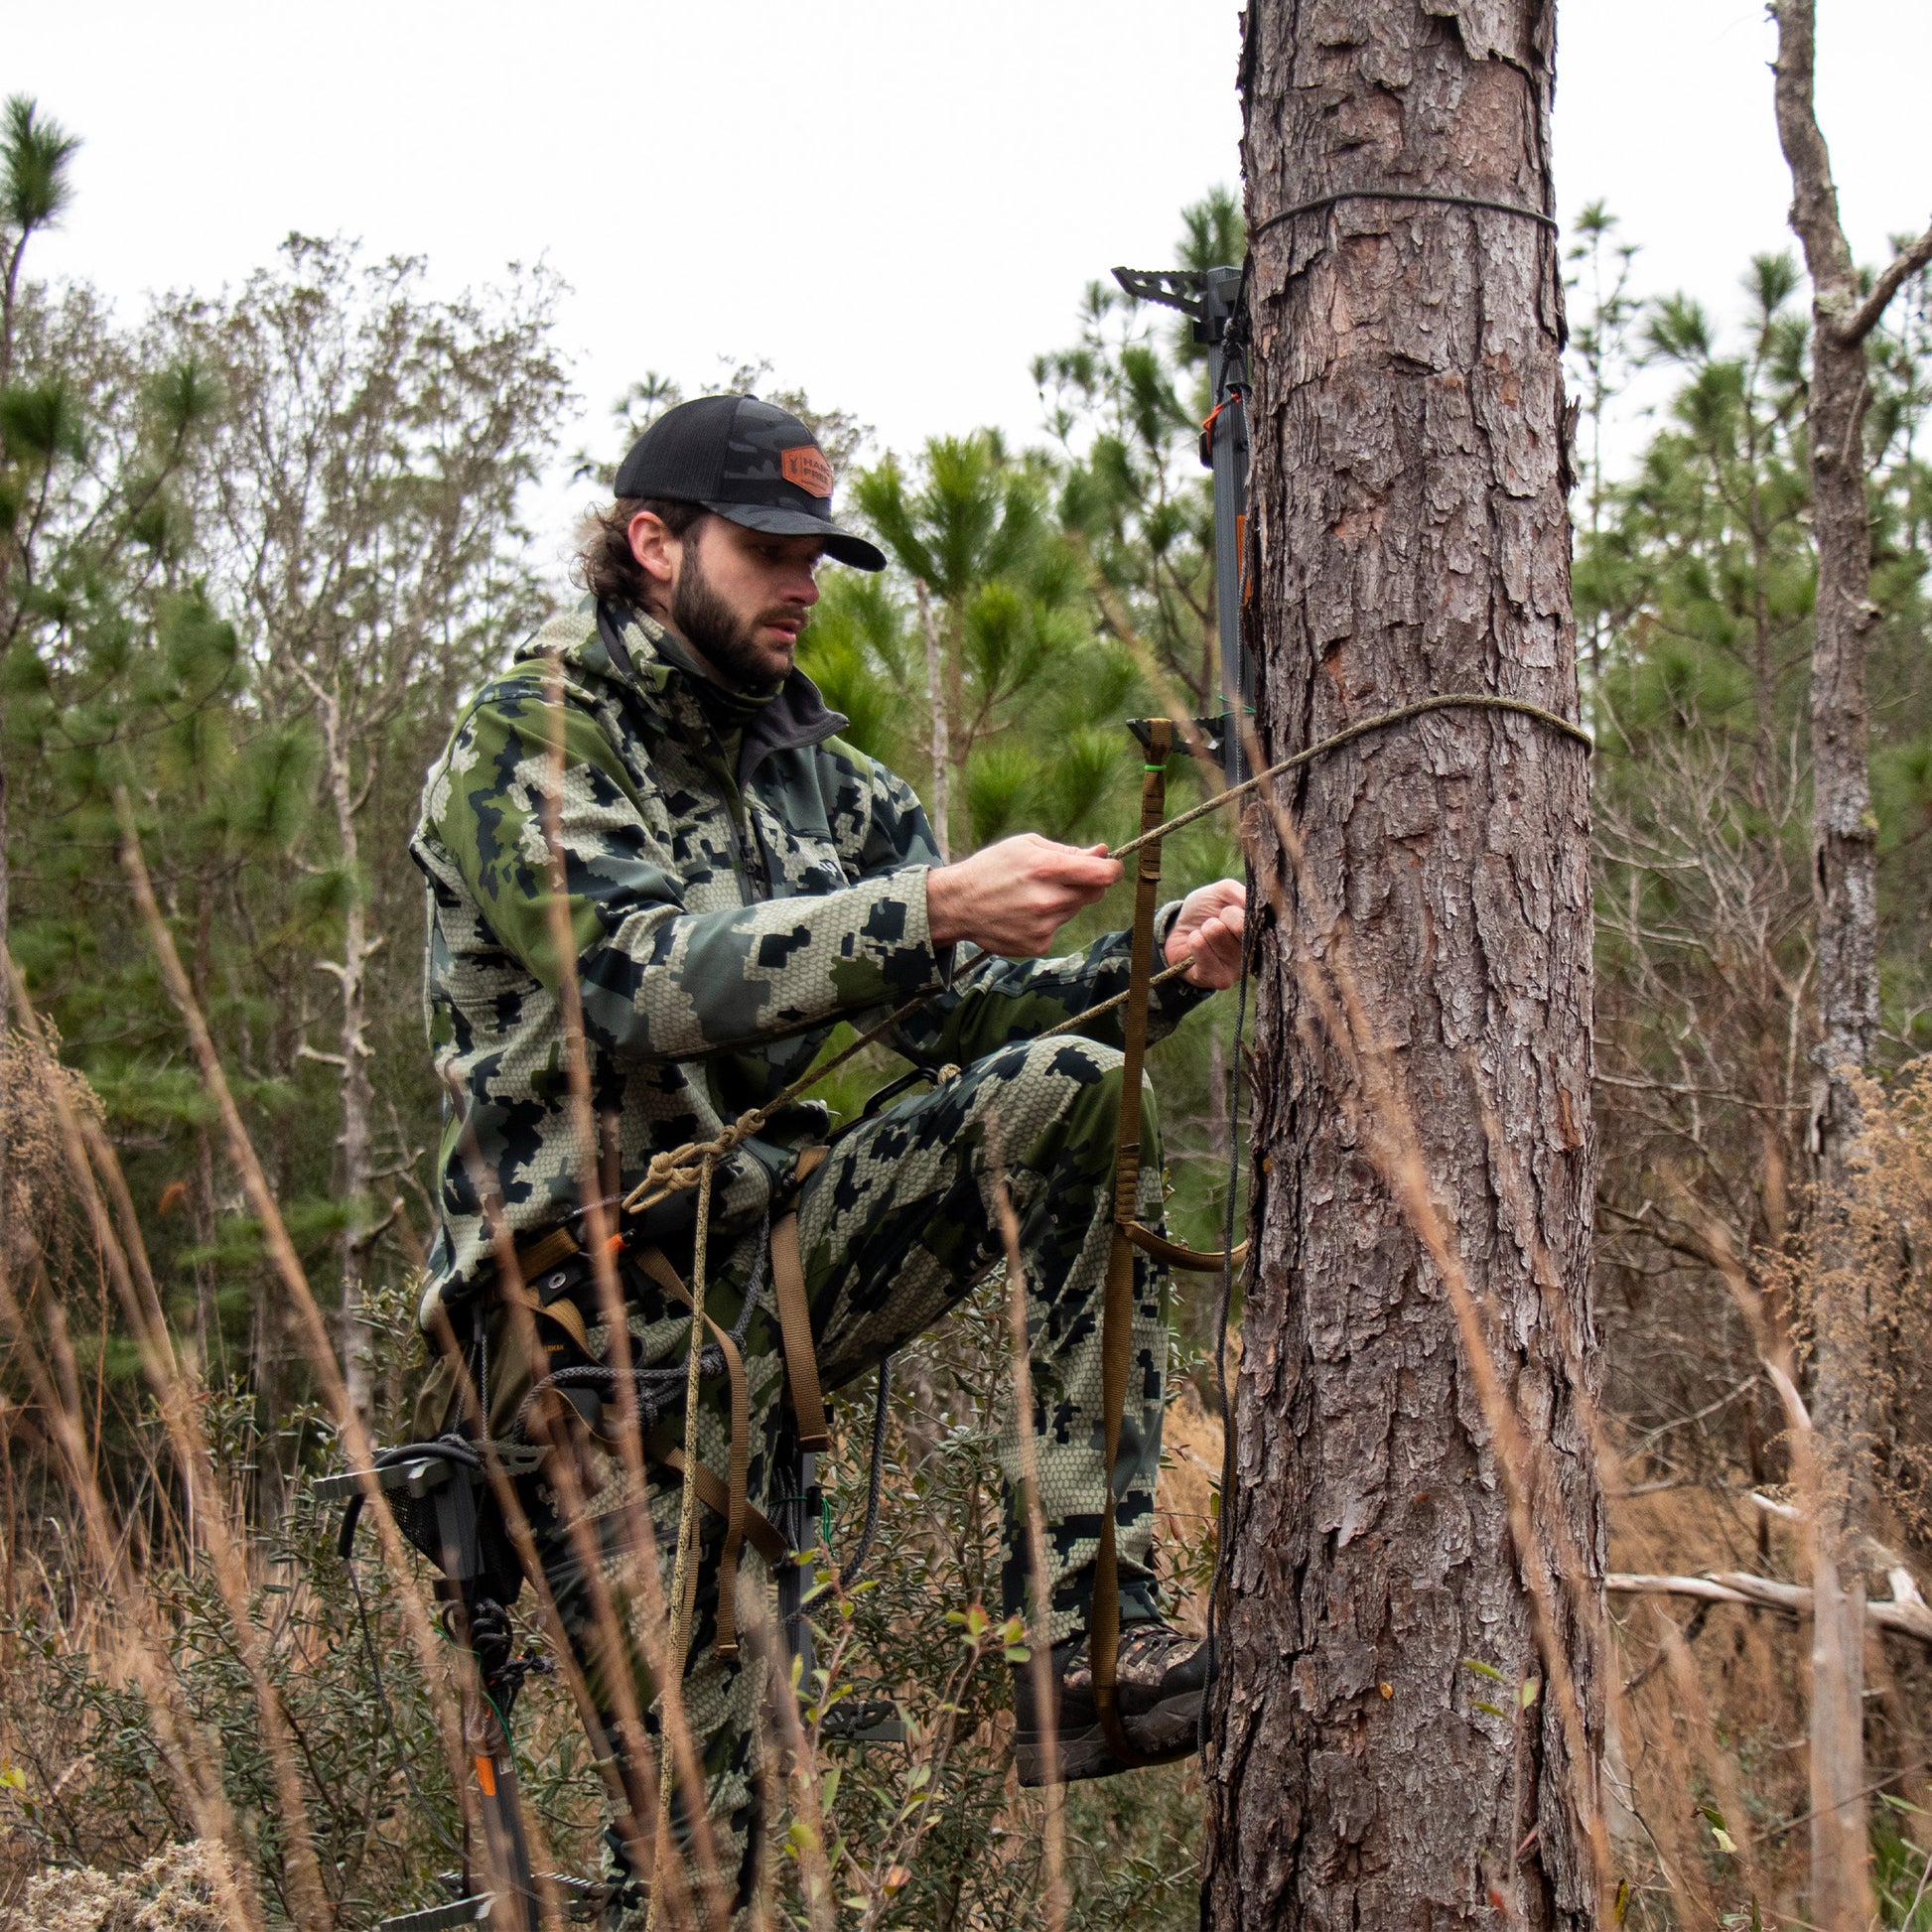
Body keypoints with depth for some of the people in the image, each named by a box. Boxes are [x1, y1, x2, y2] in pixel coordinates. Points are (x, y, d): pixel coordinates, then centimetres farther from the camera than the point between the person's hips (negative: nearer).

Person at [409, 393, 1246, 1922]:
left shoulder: (817, 774, 13)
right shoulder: (527, 744, -7)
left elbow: (964, 1011, 6)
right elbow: (647, 977, -24)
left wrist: (1163, 963, -12)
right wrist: (932, 907, -35)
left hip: (770, 1247, 6)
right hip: (605, 1313, -6)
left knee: (1073, 1089, -16)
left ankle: (1092, 1638, -20)